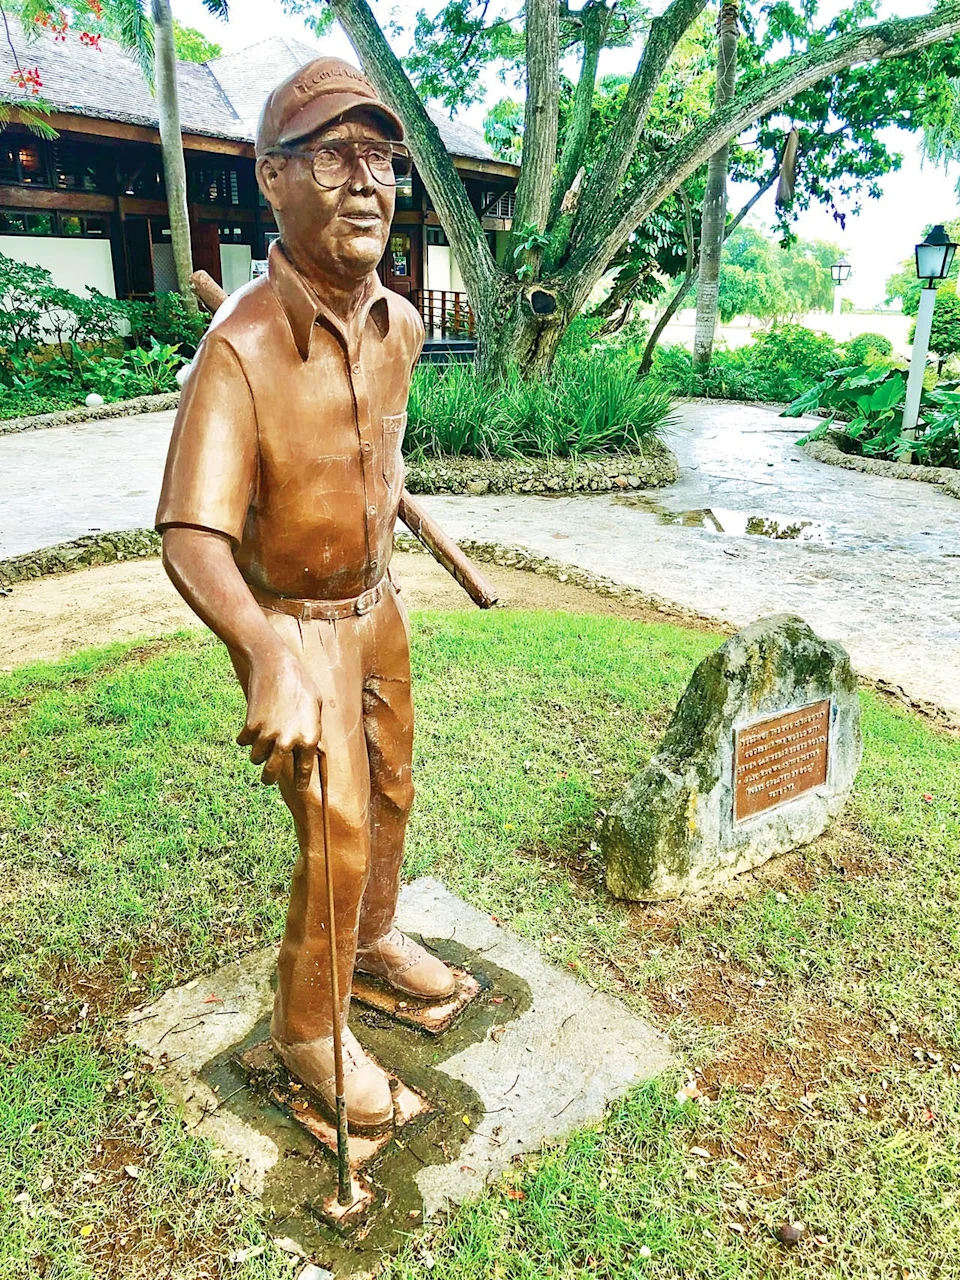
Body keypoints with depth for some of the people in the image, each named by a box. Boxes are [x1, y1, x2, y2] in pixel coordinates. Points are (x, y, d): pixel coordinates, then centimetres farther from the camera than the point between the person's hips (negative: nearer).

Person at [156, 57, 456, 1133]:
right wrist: (273, 657, -53)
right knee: (337, 837, -2)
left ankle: (374, 937, 47)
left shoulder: (400, 326, -6)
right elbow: (191, 536, -38)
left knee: (390, 790, 20)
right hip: (290, 623, -7)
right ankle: (308, 1027, 24)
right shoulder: (239, 349, -28)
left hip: (376, 602, 7)